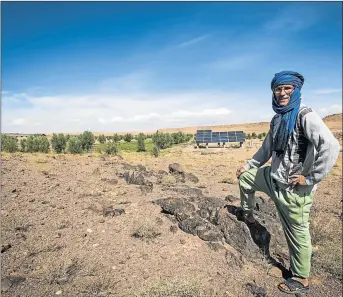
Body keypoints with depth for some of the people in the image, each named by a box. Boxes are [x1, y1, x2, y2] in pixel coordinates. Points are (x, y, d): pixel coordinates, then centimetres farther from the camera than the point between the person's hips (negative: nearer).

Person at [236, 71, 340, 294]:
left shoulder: (305, 116, -18)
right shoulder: (278, 119, 8)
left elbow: (331, 147, -28)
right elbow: (267, 149, 19)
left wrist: (310, 178, -25)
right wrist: (248, 165, 22)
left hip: (293, 187, -8)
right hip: (274, 178, 8)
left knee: (297, 233, 7)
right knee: (245, 177, 21)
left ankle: (301, 279, 29)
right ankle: (248, 215, 40)